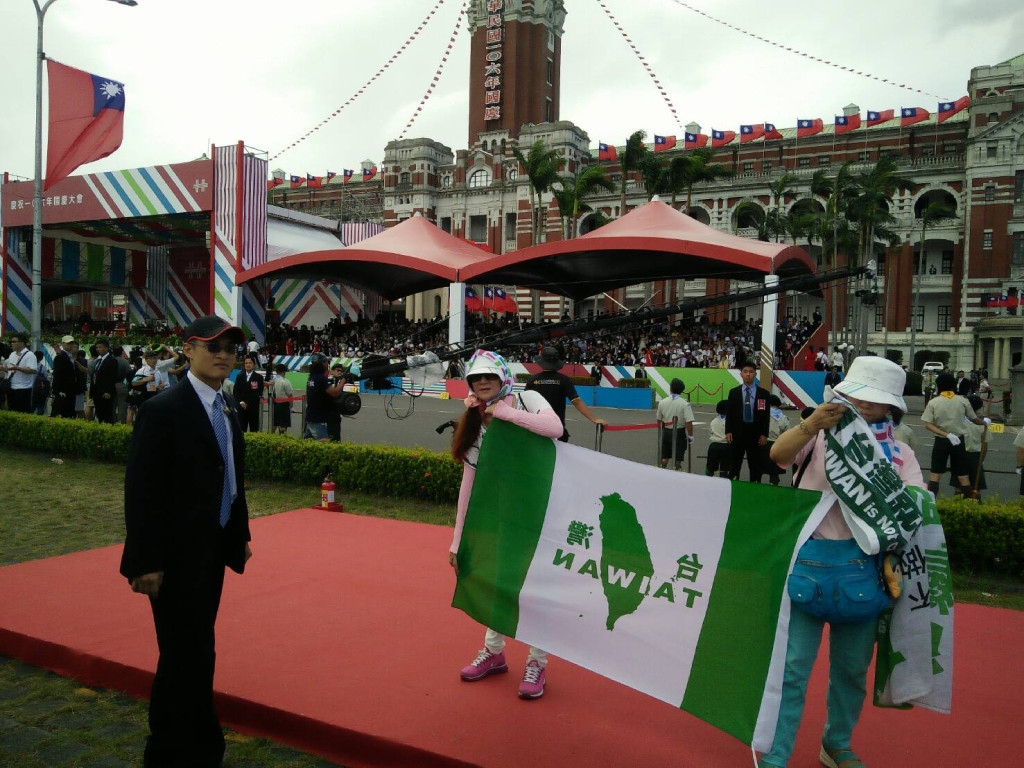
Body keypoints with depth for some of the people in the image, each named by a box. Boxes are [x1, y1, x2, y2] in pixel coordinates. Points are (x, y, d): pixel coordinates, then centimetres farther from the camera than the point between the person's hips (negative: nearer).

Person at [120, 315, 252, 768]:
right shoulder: (164, 410, -16)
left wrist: (240, 534, 13)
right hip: (178, 556, -8)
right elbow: (141, 492, -18)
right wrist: (148, 563, -19)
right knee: (192, 656, 2)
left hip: (214, 549, 8)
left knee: (185, 655, 20)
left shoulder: (226, 406, 8)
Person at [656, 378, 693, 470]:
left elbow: (659, 420, 9)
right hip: (679, 433, -4)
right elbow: (689, 422, -19)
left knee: (664, 458, 15)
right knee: (678, 459, 6)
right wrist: (690, 436, -8)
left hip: (666, 431, 4)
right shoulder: (684, 403, -14)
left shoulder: (662, 402, -1)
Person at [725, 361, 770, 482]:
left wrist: (764, 434, -7)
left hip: (755, 433, -1)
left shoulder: (763, 393, 1)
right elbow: (729, 413, 4)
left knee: (755, 465, 6)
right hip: (738, 432, 1)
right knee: (735, 464, 7)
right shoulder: (733, 392, 5)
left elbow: (766, 415, -1)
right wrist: (728, 431, -5)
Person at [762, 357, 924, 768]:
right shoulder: (822, 434, 2)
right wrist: (811, 425, -35)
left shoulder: (899, 453, 9)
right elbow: (779, 452, -17)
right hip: (807, 560, -3)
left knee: (852, 667, 16)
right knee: (792, 666, -4)